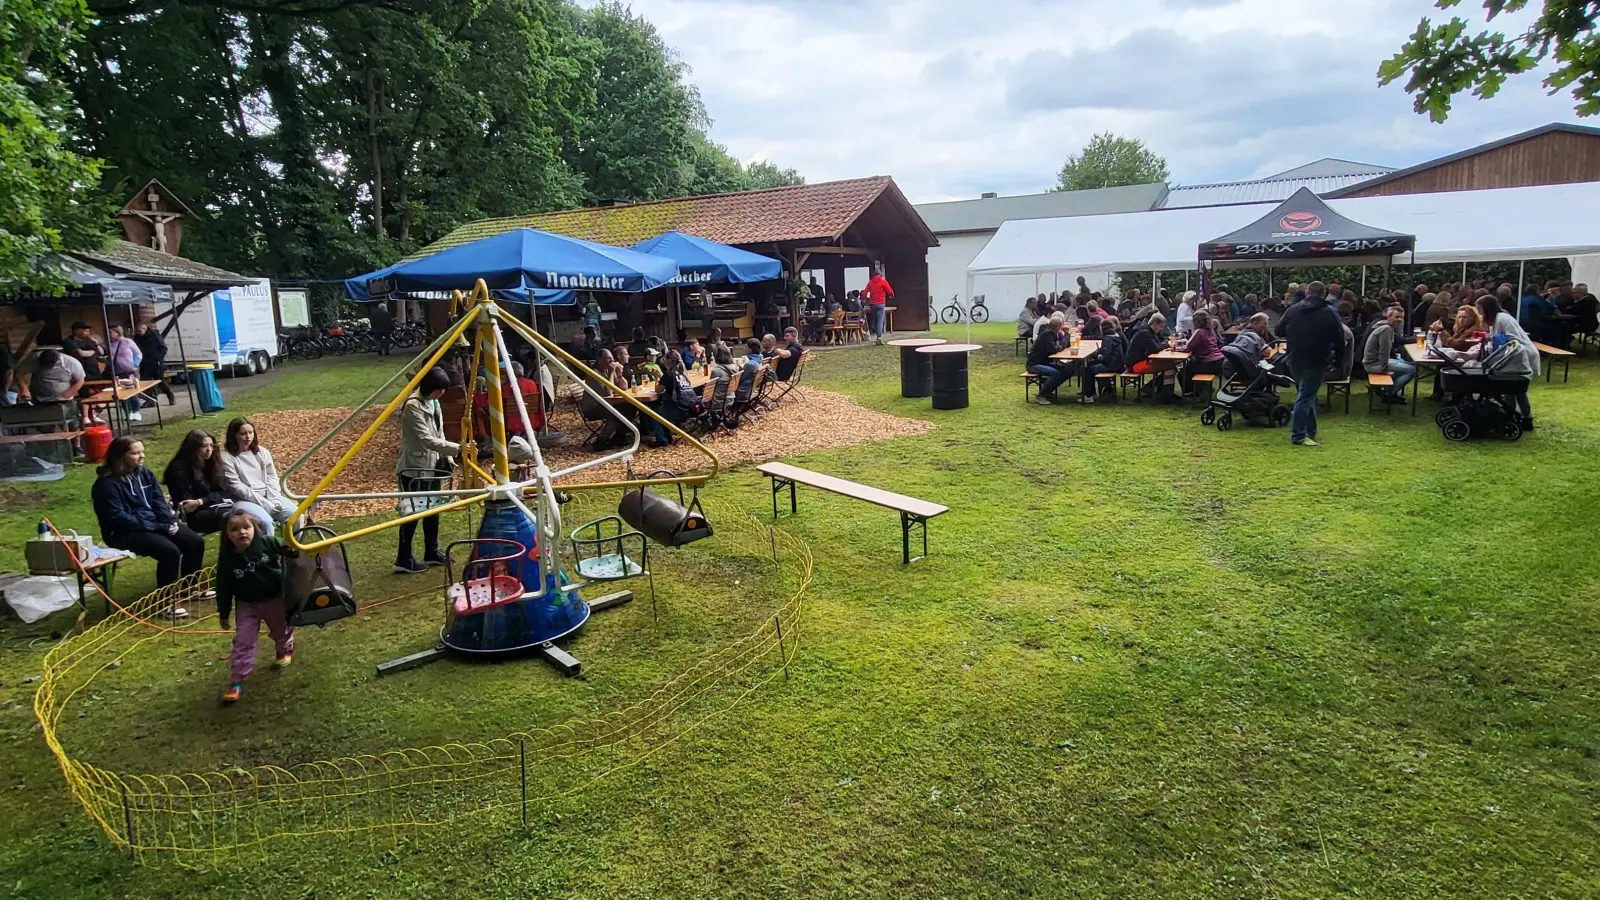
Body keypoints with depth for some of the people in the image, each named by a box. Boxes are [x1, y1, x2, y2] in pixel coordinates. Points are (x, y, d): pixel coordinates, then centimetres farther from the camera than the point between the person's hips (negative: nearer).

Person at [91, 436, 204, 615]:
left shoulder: (145, 473, 8)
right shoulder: (107, 483, -15)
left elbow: (159, 501, 11)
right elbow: (119, 518, -20)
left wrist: (170, 522, -9)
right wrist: (159, 527, -21)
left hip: (156, 524, 8)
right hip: (125, 532, -8)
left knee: (195, 542, -8)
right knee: (170, 551, -30)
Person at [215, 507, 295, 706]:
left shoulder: (268, 542, -21)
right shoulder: (227, 558, -19)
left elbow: (287, 552, -4)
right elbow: (224, 588, -10)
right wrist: (223, 614, -4)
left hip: (276, 598, 1)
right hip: (247, 604, -1)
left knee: (282, 629, 21)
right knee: (243, 641, -3)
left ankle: (285, 651, 54)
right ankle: (236, 682, 2)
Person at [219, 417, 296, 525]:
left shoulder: (262, 452, 13)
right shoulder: (226, 457, -3)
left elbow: (272, 479, 9)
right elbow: (237, 487, -10)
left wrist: (273, 501, -9)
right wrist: (265, 504, -17)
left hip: (268, 496, 5)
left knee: (294, 515, -21)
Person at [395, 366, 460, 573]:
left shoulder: (433, 403, 9)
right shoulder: (413, 406, -20)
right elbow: (427, 439, -26)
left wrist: (447, 458, 11)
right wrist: (457, 448, -32)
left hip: (431, 464, 9)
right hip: (414, 466, -9)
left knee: (432, 508, 14)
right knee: (412, 511, -4)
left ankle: (432, 553, 25)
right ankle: (404, 560, 3)